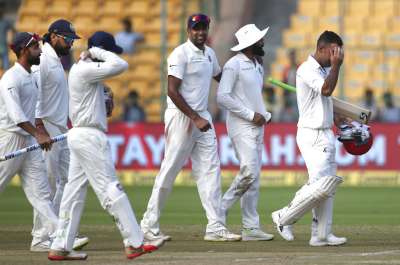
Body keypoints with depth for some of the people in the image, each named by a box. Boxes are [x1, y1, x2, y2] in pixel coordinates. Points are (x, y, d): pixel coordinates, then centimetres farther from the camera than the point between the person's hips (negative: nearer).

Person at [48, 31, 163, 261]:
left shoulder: (80, 68, 15)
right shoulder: (86, 70, -16)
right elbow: (120, 65, -24)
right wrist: (97, 53, -11)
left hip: (79, 135, 10)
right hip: (89, 136, -10)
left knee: (75, 191, 10)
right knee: (111, 189, -10)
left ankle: (61, 247, 10)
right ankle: (135, 243, -10)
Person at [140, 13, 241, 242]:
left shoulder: (209, 54, 13)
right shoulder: (181, 54, -12)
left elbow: (220, 76, 33)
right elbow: (172, 91, -18)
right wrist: (195, 118, -22)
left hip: (202, 118, 8)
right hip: (181, 117, -8)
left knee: (211, 170, 0)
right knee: (170, 171, -4)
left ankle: (216, 227, -2)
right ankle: (150, 226, 5)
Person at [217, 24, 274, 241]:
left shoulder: (258, 68, 17)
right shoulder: (234, 65, -10)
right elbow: (222, 97, -17)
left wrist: (266, 115, 6)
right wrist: (251, 115, -16)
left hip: (257, 126, 9)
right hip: (241, 126, -9)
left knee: (254, 178, 5)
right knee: (249, 172, -19)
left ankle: (251, 228, 4)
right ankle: (221, 210, -5)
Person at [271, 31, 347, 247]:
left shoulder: (325, 69, 15)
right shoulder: (307, 69, -14)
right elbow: (326, 90, -29)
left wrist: (335, 118, 17)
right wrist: (336, 66, -22)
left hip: (325, 134, 10)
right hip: (312, 135, -10)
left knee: (328, 186, 6)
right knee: (321, 184, -16)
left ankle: (321, 235, 8)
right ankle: (284, 218, -2)